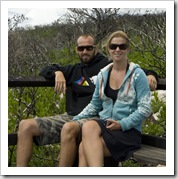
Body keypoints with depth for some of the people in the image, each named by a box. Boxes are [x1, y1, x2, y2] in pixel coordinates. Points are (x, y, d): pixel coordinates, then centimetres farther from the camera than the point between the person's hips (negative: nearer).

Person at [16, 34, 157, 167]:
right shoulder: (74, 70, 25)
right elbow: (46, 71, 29)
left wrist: (150, 75, -11)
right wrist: (58, 73, 8)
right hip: (70, 117, 6)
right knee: (26, 126, -11)